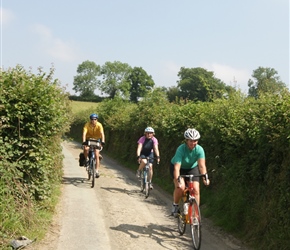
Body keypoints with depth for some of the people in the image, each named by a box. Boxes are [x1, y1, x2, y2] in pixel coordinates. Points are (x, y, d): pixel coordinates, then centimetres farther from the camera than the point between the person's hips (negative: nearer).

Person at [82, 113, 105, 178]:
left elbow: (102, 133, -35)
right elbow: (84, 133, -33)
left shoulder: (99, 125, -23)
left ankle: (97, 171, -7)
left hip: (97, 139, 0)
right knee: (86, 149, -30)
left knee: (96, 155, -13)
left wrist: (103, 141, -51)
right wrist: (84, 142, -48)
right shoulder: (87, 125, -23)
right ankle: (85, 160, -2)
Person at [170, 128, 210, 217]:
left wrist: (205, 177, -49)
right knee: (180, 187, -25)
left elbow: (202, 165, -34)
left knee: (196, 189, -13)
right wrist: (178, 180, -53)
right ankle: (175, 205, 1)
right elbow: (177, 167, -40)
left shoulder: (199, 149, -25)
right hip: (179, 168, -3)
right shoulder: (181, 149, -33)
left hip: (192, 168, 3)